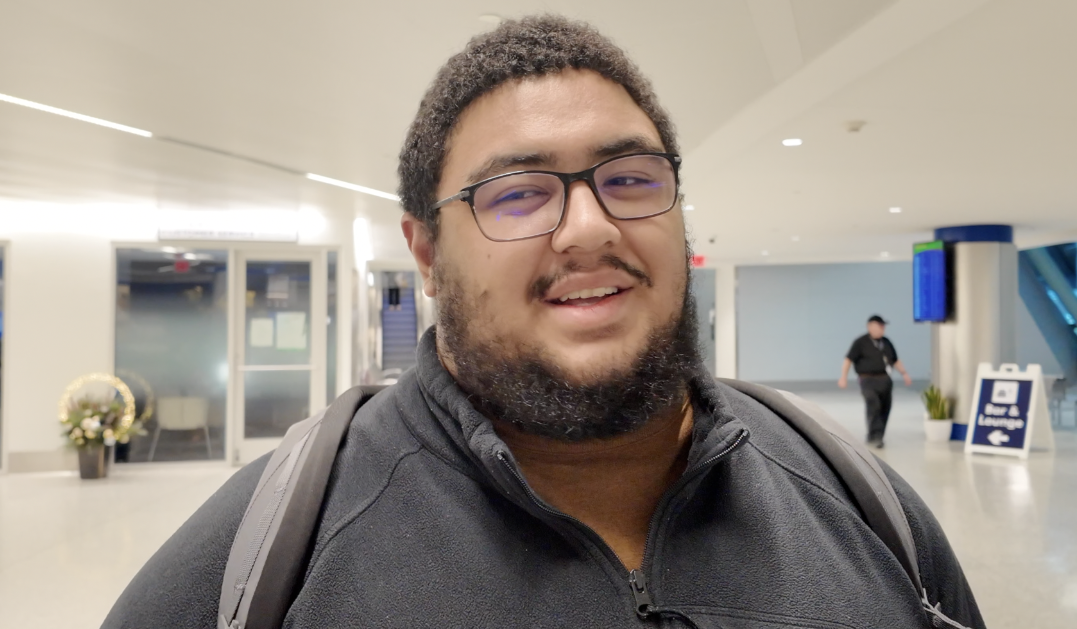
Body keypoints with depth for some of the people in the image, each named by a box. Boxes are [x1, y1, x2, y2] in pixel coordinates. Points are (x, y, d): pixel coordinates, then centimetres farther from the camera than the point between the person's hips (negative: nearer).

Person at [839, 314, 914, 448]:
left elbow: (895, 361, 26)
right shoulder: (861, 343, -2)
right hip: (868, 380, -6)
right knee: (873, 406, -21)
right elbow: (848, 360, -8)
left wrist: (904, 374, 16)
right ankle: (874, 436, -19)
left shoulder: (886, 342, 16)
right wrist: (844, 377, -19)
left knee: (884, 409, 5)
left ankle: (876, 437, 17)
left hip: (885, 380, 6)